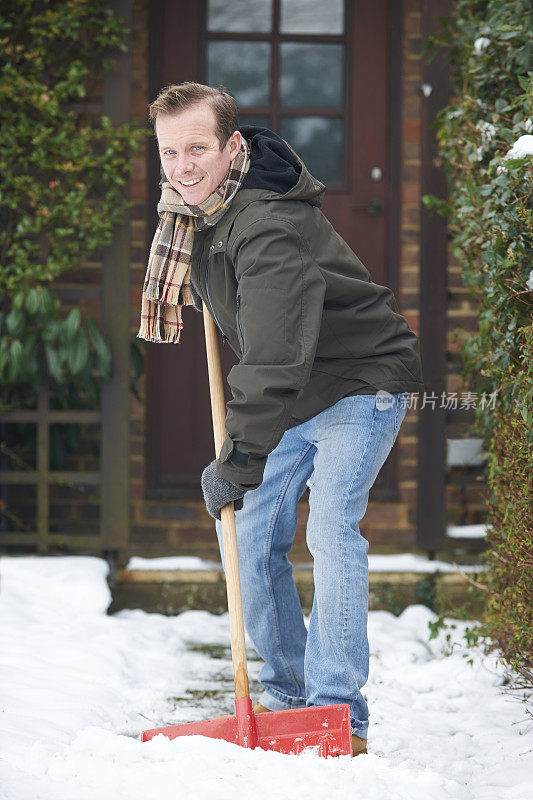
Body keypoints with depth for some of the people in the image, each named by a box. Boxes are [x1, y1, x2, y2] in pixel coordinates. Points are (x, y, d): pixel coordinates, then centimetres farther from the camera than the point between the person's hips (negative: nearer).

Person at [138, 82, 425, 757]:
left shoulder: (268, 229, -33)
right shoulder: (193, 206, -3)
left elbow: (277, 361, -38)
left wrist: (239, 461, -38)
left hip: (360, 383, -9)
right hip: (292, 397, 9)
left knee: (331, 530, -22)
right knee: (252, 535, 2)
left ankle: (339, 711, -20)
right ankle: (286, 693, 14)